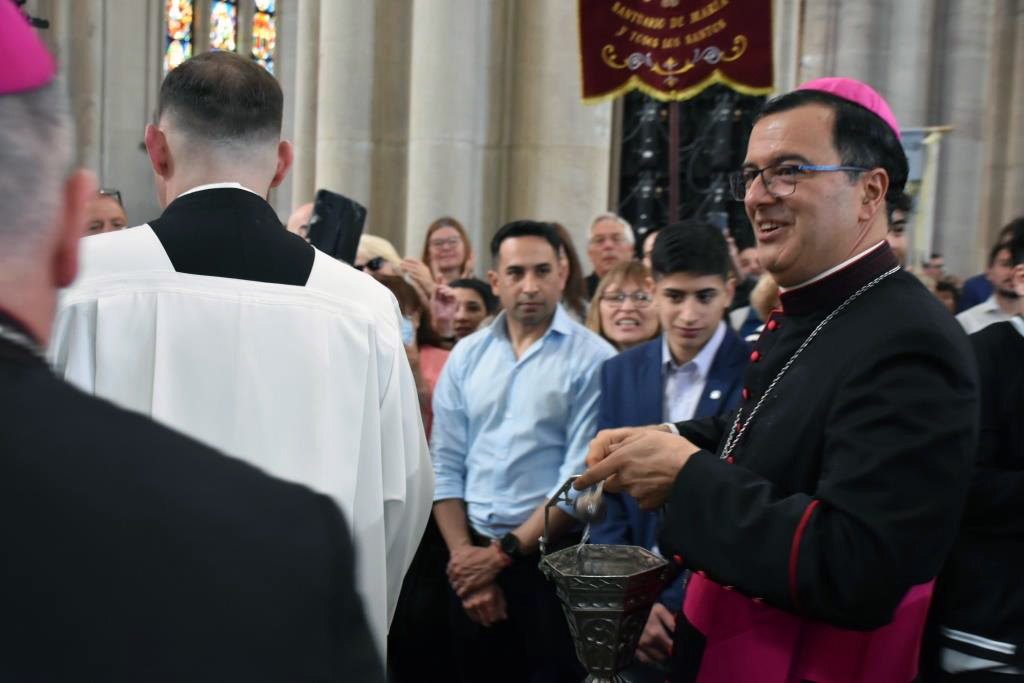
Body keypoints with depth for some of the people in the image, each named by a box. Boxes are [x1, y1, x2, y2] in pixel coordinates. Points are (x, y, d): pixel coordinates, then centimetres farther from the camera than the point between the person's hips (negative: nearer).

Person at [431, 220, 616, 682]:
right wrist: (464, 555, -5)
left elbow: (582, 477, -13)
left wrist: (502, 554, -11)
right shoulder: (466, 355, 6)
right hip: (471, 557, 4)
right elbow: (445, 466, 5)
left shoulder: (592, 359, -8)